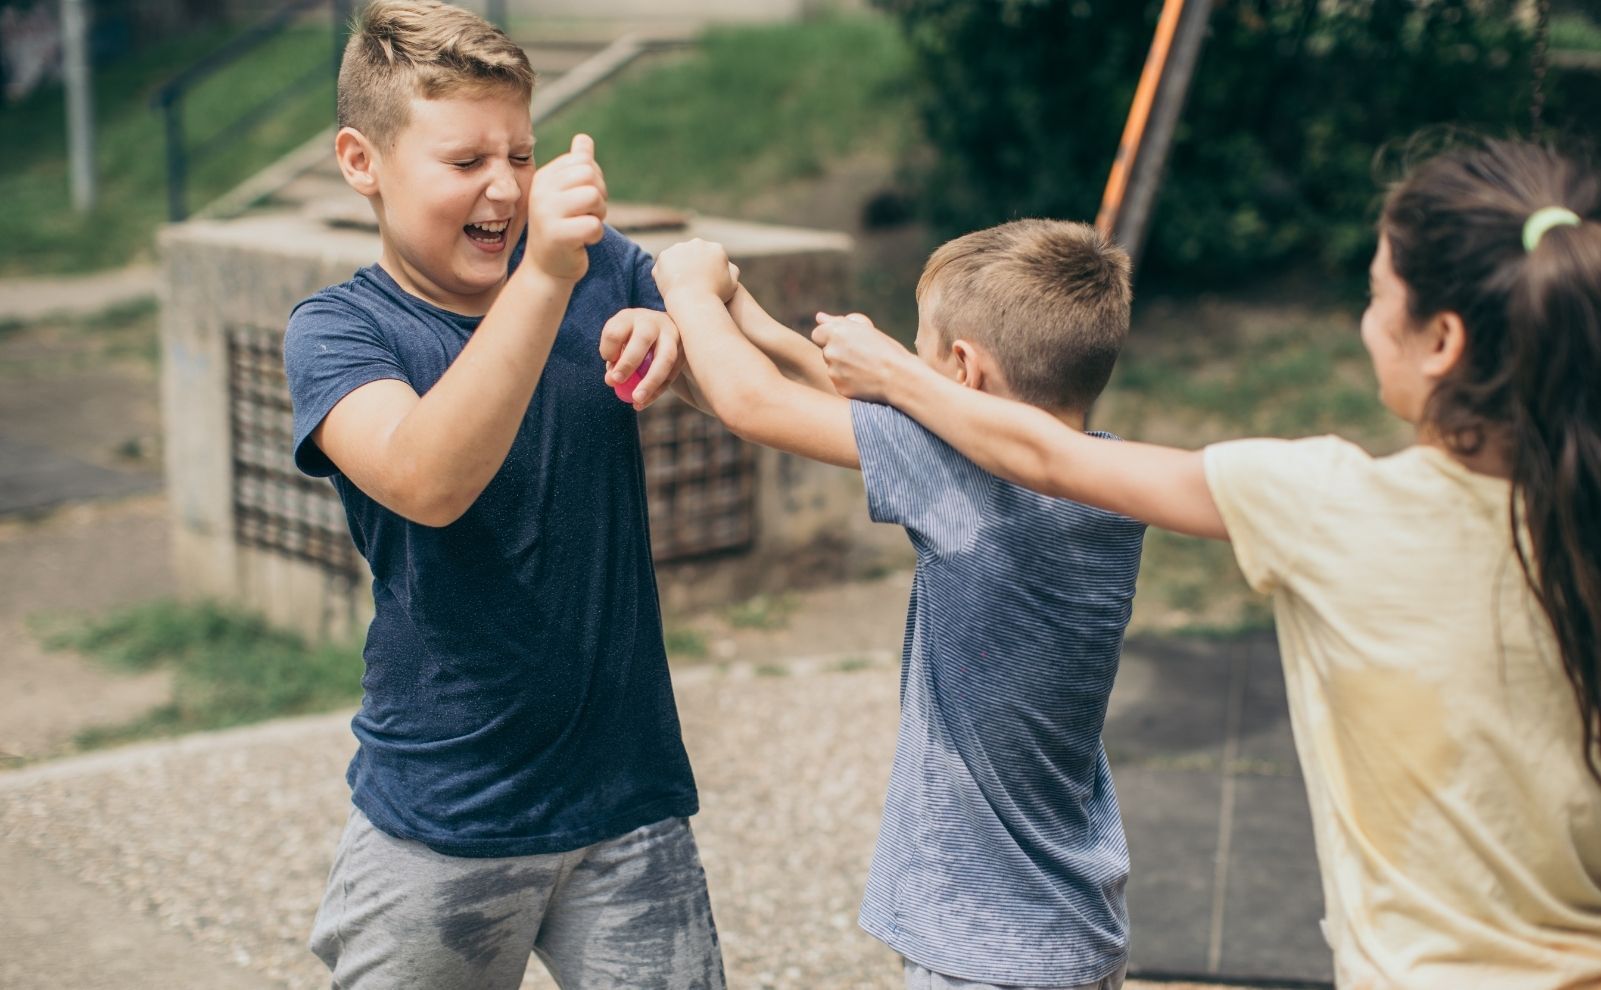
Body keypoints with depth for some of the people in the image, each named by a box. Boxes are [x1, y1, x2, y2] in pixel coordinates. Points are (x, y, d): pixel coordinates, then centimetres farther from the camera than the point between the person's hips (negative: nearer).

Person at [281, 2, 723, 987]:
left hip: (632, 802, 2)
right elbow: (428, 482, -28)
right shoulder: (338, 330, -9)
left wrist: (681, 335, -18)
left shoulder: (604, 269, -1)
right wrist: (543, 277, -38)